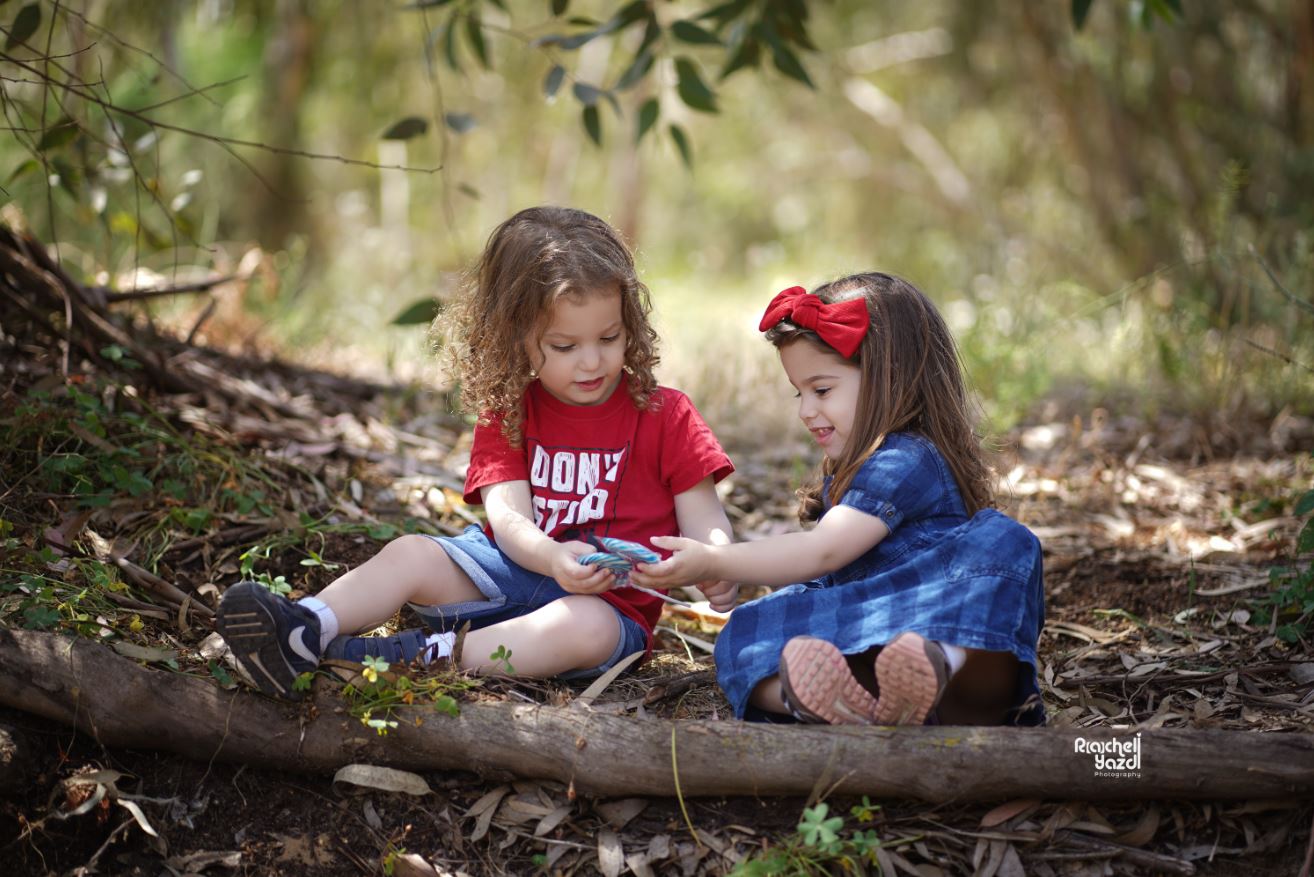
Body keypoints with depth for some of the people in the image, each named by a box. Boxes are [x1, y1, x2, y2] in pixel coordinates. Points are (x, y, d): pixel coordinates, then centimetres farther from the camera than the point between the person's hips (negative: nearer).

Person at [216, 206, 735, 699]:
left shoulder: (664, 415, -1)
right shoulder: (507, 415, 6)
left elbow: (704, 519, -2)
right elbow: (508, 516, -8)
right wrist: (552, 558, -31)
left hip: (611, 603, -3)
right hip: (512, 570, 3)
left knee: (586, 629, -36)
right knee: (411, 554, -17)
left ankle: (424, 656, -39)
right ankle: (304, 631, -37)